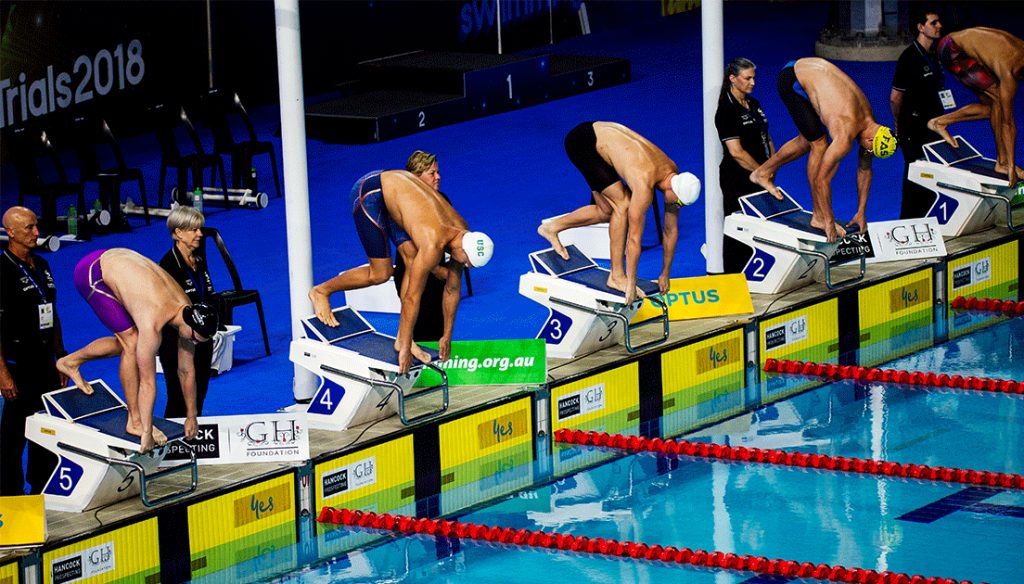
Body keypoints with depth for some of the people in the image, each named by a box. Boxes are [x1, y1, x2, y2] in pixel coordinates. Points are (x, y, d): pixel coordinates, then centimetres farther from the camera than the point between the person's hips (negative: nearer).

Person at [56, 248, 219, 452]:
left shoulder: (188, 311, -11)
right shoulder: (152, 322, -34)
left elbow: (186, 370, 2)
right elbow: (147, 381, -29)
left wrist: (192, 416, 8)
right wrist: (146, 433, -25)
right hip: (91, 272, -8)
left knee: (128, 343, 11)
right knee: (132, 342, -14)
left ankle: (71, 361, 31)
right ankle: (135, 422, -7)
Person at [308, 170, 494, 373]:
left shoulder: (461, 233, -8)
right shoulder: (433, 245, -33)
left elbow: (453, 289, 5)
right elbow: (412, 297, -27)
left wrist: (447, 337, 11)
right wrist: (405, 350, -21)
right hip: (369, 191, -8)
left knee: (414, 261, -5)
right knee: (381, 274, -8)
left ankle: (402, 337, 0)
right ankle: (321, 291, 13)